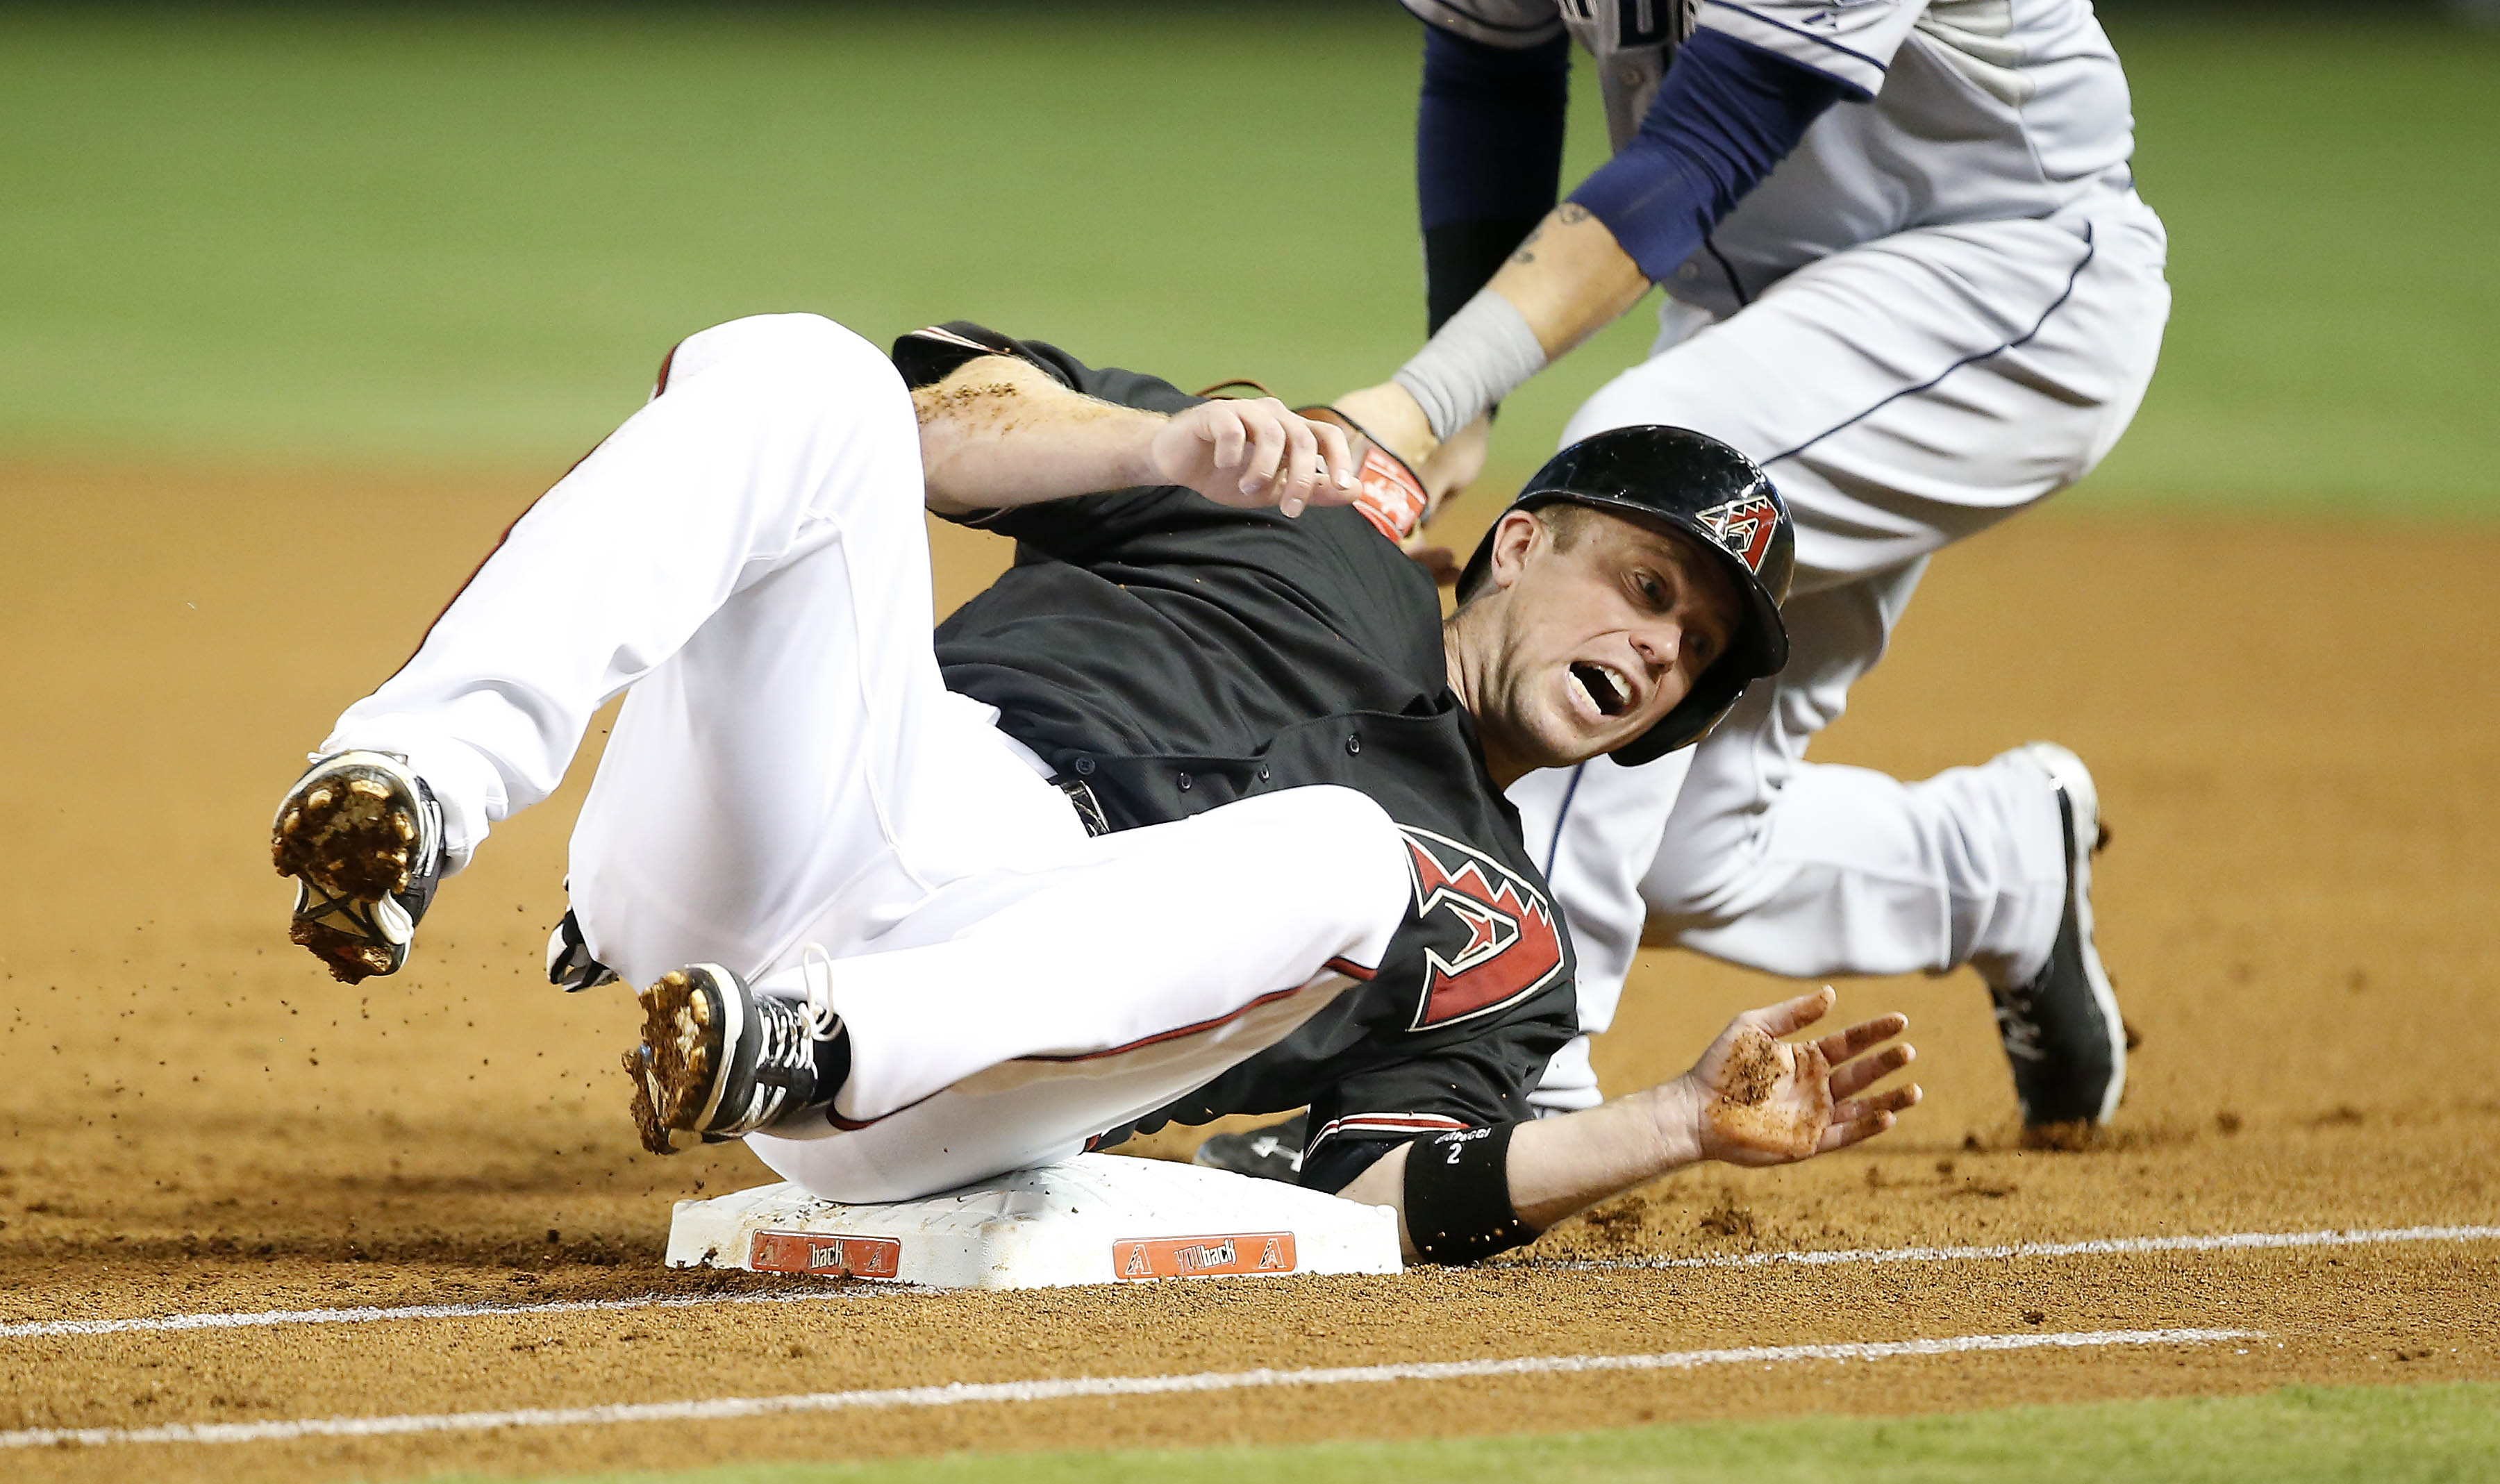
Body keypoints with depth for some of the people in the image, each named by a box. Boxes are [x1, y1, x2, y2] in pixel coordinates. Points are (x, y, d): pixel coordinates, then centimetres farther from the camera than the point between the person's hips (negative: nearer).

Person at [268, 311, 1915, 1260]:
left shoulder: (1511, 943, 30)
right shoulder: (1326, 531, 29)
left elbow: (1390, 1186, 10)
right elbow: (931, 419, 16)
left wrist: (1689, 1123, 0)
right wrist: (1169, 445, -1)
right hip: (762, 831, 0)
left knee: (1335, 855, -27)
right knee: (802, 371, -22)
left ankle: (811, 1053, -42)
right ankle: (417, 801, -43)